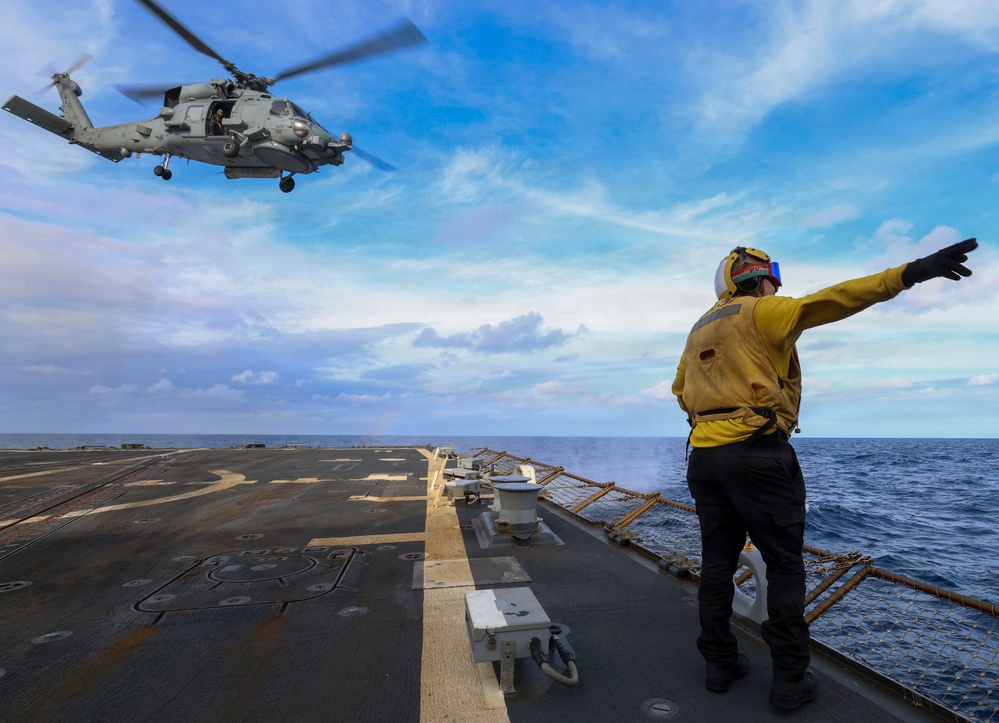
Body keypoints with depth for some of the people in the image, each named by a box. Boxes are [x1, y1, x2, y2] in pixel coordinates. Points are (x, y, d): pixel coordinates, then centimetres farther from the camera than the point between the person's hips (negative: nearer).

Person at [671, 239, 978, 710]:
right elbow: (823, 303, -18)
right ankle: (790, 679, 12)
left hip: (704, 455, 7)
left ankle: (719, 664, 22)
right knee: (784, 565, 5)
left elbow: (680, 387, 30)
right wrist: (908, 274, -22)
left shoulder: (700, 329, 21)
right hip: (757, 453, -7)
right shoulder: (761, 312, -1)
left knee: (717, 562, 13)